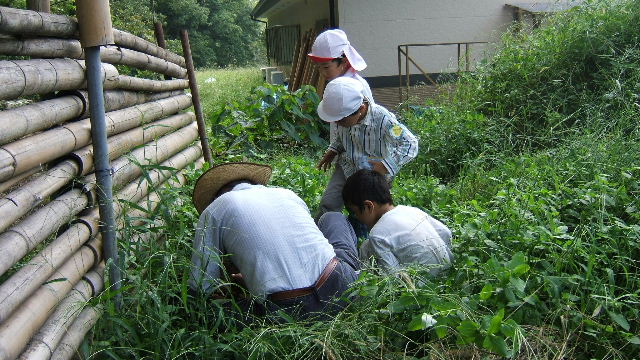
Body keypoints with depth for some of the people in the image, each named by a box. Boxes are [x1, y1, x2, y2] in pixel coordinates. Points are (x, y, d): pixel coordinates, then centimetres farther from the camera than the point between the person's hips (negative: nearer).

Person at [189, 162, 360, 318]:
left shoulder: (213, 211, 8)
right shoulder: (286, 193, 17)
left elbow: (201, 287, 4)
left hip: (288, 310, -3)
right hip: (341, 287, 4)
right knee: (334, 218, 31)